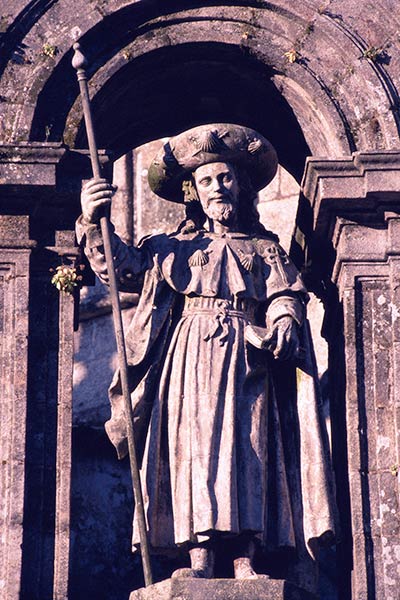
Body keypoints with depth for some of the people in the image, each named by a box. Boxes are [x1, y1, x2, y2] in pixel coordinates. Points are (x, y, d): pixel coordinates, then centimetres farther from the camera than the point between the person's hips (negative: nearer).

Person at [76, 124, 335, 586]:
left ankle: (244, 562, -16)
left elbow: (286, 297, 8)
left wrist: (283, 327, -15)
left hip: (246, 356, 0)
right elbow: (122, 267, 11)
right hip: (191, 353, 0)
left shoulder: (265, 249, 20)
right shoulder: (175, 248, 20)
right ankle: (199, 557, -18)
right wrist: (93, 224, -4)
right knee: (194, 443, -13)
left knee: (246, 445, -10)